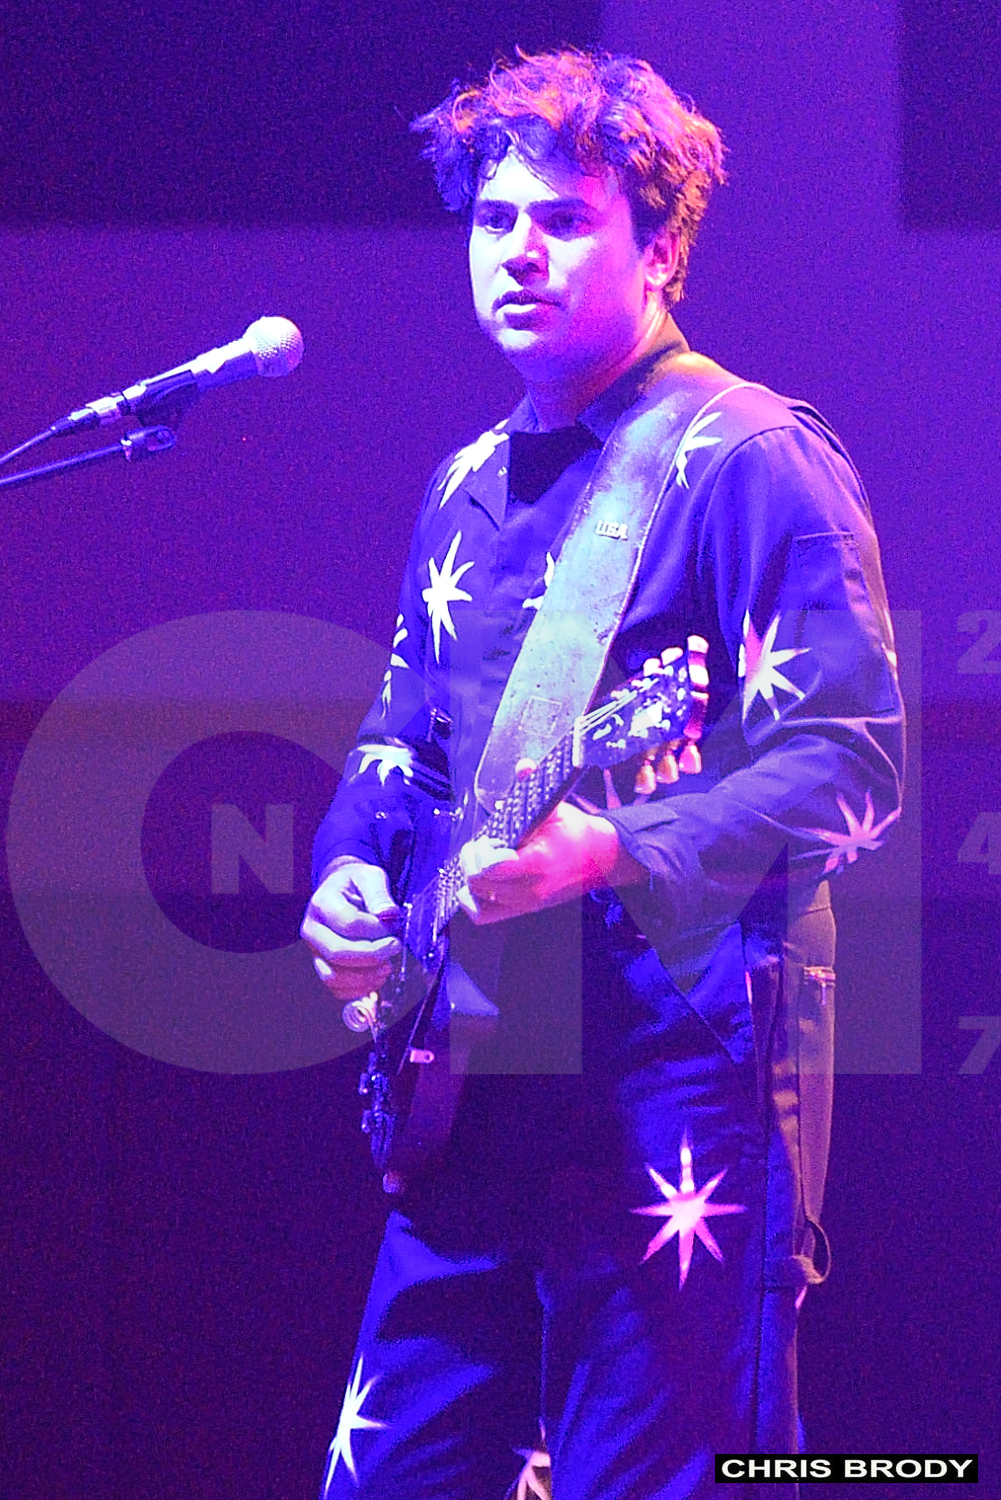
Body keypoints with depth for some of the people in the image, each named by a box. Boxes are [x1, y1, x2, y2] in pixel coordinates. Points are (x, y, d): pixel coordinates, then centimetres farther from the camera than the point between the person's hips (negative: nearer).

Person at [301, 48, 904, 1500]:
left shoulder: (748, 461, -8)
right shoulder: (472, 487, 18)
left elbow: (851, 762, -15)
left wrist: (619, 852, -26)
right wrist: (352, 874, 6)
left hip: (677, 1079, -8)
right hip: (476, 1084, 8)